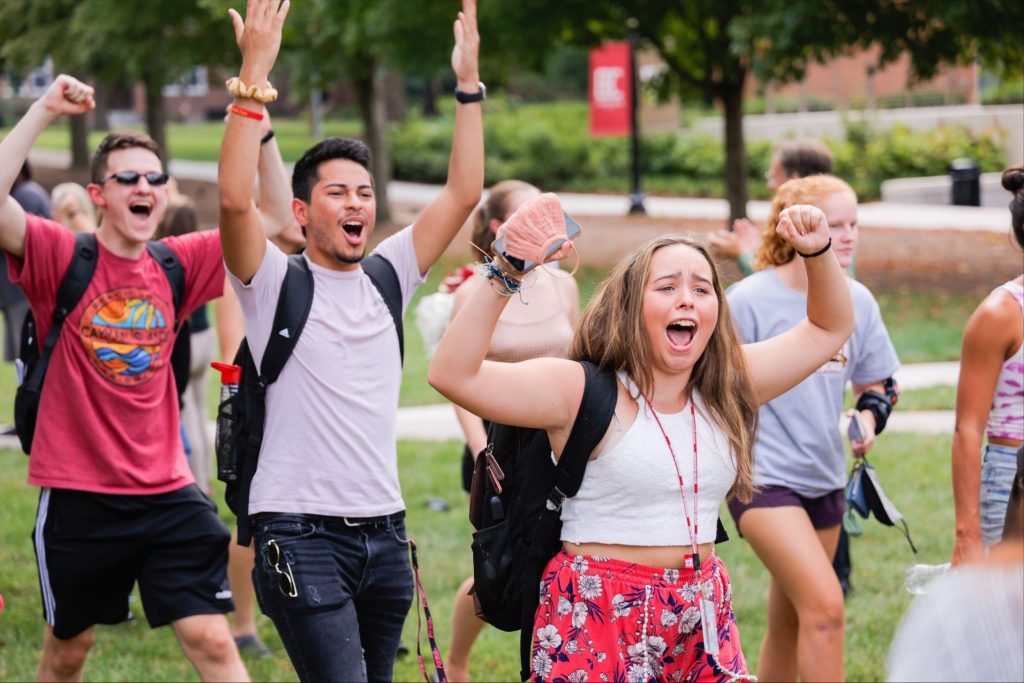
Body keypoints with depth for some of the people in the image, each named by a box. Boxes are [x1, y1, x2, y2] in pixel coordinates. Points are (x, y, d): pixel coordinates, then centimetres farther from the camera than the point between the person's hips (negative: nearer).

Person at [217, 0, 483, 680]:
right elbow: (235, 199, -20)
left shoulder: (388, 278, 13)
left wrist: (469, 84, 1)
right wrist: (253, 78, -23)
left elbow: (464, 193, 7)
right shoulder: (275, 281, -2)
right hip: (302, 534, -6)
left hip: (384, 531, 6)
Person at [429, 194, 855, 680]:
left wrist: (818, 252, 1)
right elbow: (452, 375, -20)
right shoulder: (584, 392, -9)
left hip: (702, 618, 5)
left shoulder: (726, 387, 7)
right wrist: (505, 277, -27)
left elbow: (830, 328, 17)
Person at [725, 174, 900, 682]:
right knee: (825, 607, -20)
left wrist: (869, 416, -4)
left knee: (789, 626, 15)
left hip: (824, 478, 6)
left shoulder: (857, 302, 4)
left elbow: (872, 382, 16)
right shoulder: (748, 300, -12)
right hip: (762, 476, -6)